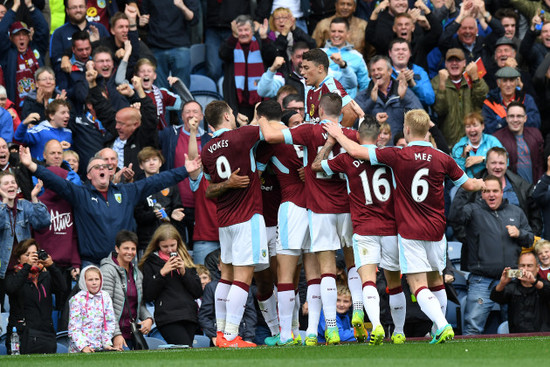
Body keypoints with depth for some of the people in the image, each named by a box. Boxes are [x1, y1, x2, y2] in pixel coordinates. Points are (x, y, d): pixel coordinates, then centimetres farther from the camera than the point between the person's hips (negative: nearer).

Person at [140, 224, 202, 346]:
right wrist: (162, 273, -8)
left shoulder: (186, 260, 18)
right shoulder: (151, 263, 7)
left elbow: (198, 292, 13)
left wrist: (184, 272, 0)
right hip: (167, 317, -4)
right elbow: (148, 296, -1)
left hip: (190, 317, 4)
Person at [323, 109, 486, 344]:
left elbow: (356, 151, -9)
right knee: (435, 280, 21)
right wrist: (483, 184, 37)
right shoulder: (442, 159, -1)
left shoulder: (399, 156, -10)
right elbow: (469, 184, 13)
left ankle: (442, 325, -25)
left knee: (418, 285, -8)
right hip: (435, 229, 4)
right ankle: (438, 330, 27)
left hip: (409, 231, -4)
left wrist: (338, 134, 10)